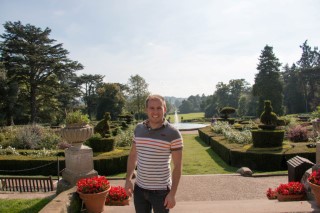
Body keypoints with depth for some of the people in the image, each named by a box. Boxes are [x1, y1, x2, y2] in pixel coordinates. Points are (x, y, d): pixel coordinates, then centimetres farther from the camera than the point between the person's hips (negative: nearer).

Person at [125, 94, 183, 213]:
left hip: (161, 190, -4)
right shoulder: (138, 129, -1)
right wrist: (128, 179, 4)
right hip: (139, 188, 4)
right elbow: (133, 155, 10)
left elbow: (178, 166, -11)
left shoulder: (173, 134, -14)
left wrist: (172, 193, -13)